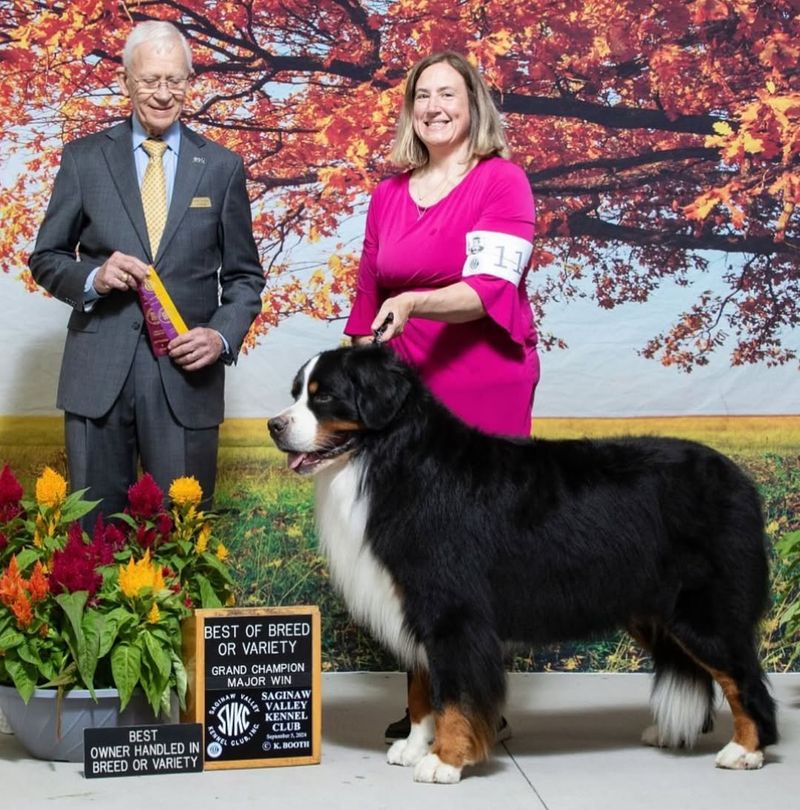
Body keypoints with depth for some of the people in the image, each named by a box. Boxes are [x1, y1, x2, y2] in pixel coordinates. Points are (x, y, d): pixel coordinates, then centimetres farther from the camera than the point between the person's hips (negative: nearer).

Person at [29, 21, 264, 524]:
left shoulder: (222, 167, 6)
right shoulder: (84, 158, 6)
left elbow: (244, 275, 9)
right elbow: (46, 258, 10)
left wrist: (223, 335, -8)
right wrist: (93, 277, -11)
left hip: (186, 371, 0)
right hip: (99, 372, 0)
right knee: (94, 527, 8)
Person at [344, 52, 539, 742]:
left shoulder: (503, 180, -2)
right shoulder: (388, 195, 13)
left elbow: (490, 287, -13)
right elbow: (368, 296, 20)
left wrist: (412, 303, -29)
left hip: (486, 388, -4)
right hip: (407, 389, 5)